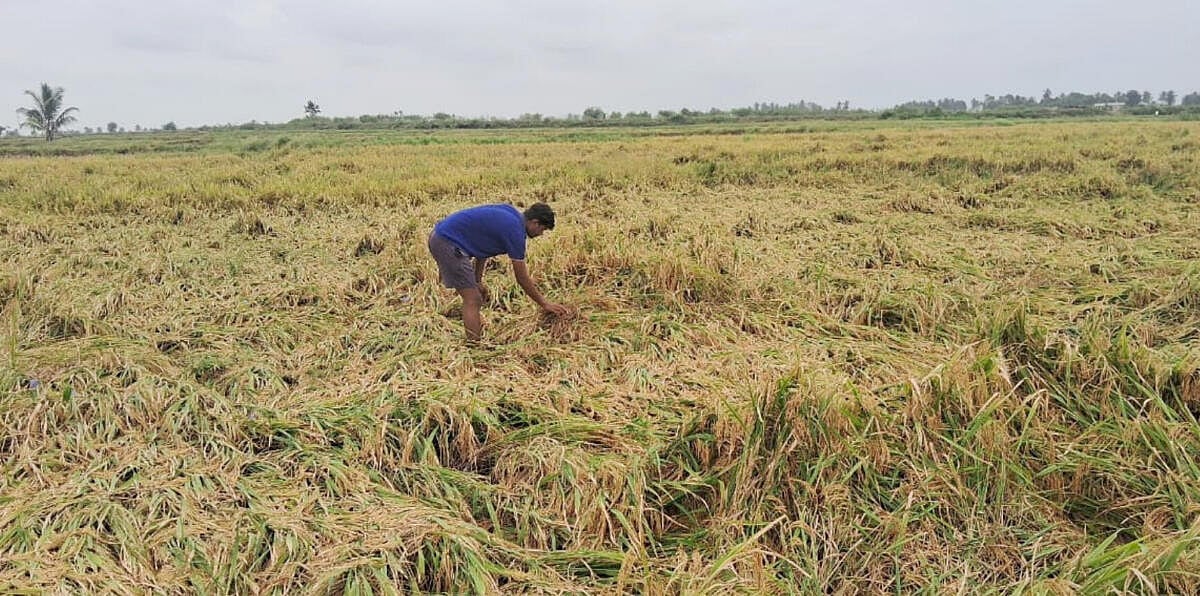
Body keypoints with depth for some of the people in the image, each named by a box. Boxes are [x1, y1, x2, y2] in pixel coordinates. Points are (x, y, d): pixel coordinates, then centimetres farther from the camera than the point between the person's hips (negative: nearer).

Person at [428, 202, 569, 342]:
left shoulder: (510, 213, 10)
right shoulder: (515, 231, -16)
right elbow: (521, 278, -9)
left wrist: (477, 282, 18)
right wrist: (545, 304, 1)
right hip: (448, 242, -10)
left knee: (473, 299, 14)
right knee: (473, 301, -9)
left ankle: (474, 342, 20)